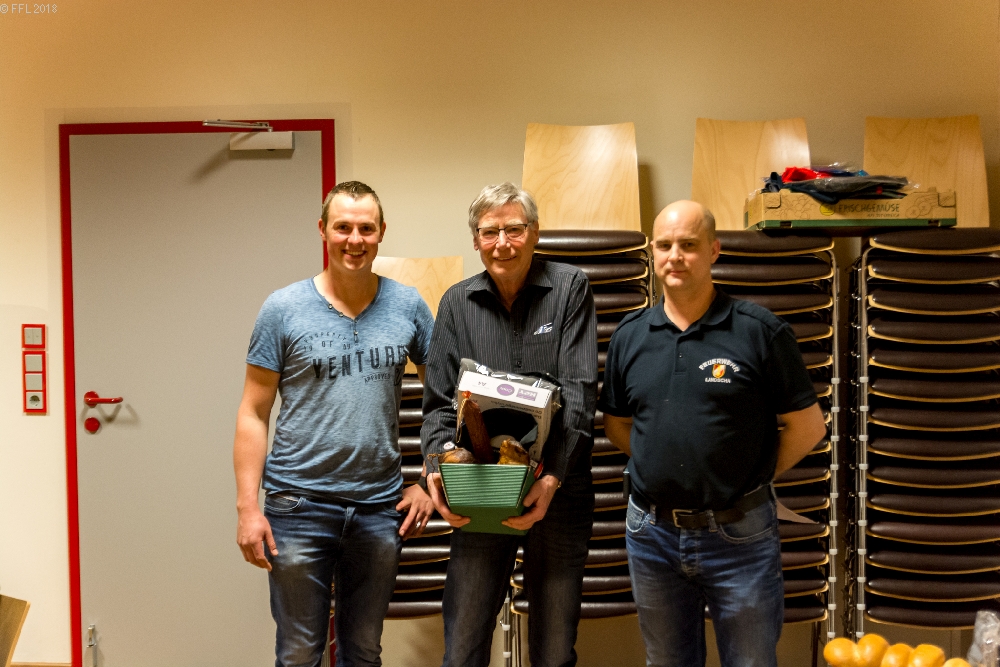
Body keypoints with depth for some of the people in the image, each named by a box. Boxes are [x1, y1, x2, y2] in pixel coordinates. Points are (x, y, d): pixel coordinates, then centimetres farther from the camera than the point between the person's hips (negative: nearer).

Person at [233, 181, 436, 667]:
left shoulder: (408, 306, 2)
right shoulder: (283, 309, -3)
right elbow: (253, 414, -2)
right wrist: (247, 507, -8)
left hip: (380, 508, 2)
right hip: (299, 505, -2)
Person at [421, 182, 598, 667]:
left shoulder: (570, 289, -2)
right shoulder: (457, 303, 6)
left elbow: (579, 392, -9)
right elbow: (439, 403, 5)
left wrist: (552, 478, -20)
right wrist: (437, 468, -14)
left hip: (558, 492, -1)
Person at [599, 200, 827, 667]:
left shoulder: (760, 331, -8)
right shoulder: (629, 336, 4)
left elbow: (808, 426, -4)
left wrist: (751, 478, 0)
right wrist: (665, 469, 4)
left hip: (738, 536, -3)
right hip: (652, 534, 4)